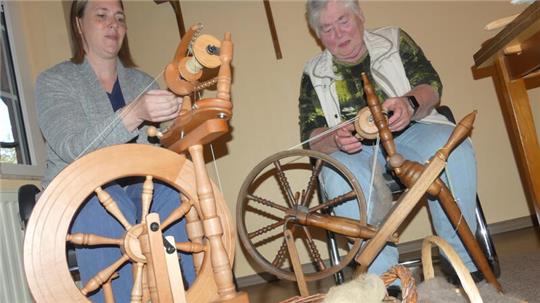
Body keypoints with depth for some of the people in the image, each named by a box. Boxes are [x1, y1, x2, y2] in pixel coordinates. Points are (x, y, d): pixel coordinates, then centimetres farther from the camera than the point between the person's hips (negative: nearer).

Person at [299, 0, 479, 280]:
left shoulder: (394, 40, 12)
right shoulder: (314, 73, 11)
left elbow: (432, 87, 1)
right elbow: (311, 139, 4)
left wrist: (410, 104, -24)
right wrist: (336, 140, -21)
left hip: (410, 131, 1)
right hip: (354, 150, 0)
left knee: (452, 148, -32)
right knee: (341, 177, -36)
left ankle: (462, 263, -20)